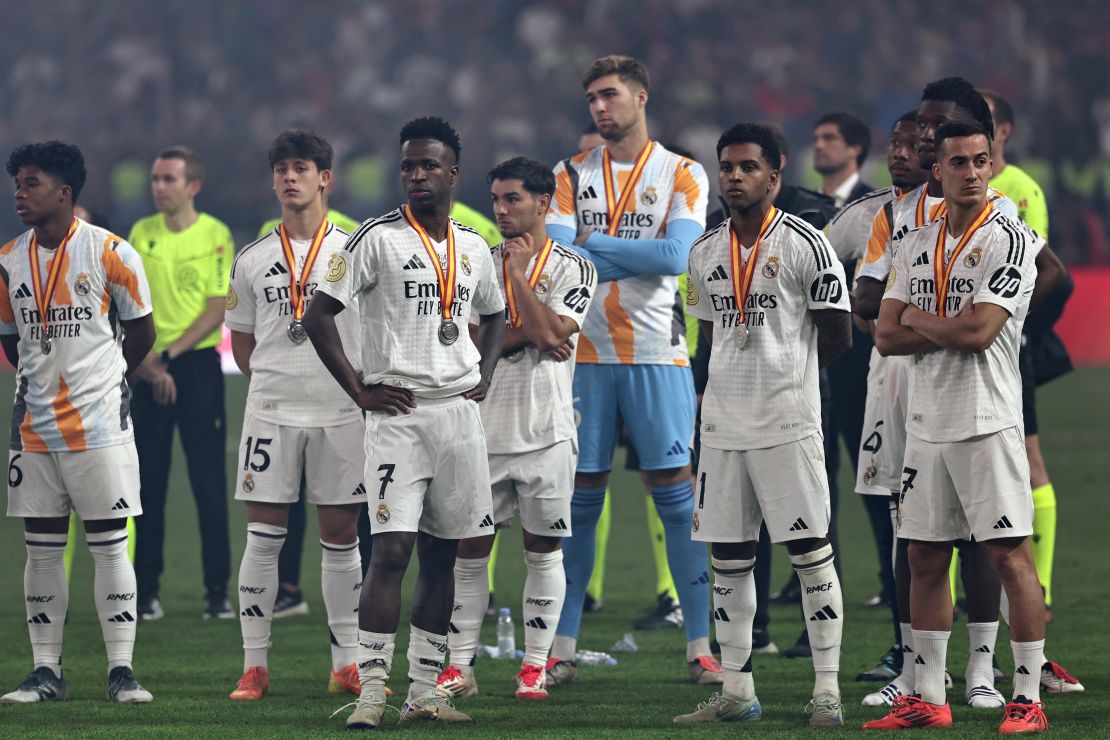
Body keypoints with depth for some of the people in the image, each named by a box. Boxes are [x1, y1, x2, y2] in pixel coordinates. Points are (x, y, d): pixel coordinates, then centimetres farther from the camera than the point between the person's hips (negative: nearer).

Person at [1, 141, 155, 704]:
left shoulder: (111, 253, -7)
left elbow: (141, 332, 4)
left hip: (99, 425, -4)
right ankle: (46, 672, 12)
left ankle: (121, 670, 2)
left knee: (109, 547, -2)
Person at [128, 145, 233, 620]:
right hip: (149, 369, 3)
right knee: (148, 482, 3)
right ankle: (146, 589, 7)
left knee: (209, 482, -3)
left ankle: (218, 590, 1)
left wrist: (168, 354, -12)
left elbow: (217, 309, -6)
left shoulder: (215, 236, -2)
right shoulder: (141, 234, 7)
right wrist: (146, 363, -9)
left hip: (197, 365, -3)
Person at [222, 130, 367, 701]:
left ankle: (346, 665, 9)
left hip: (341, 413, -1)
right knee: (263, 535, -2)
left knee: (341, 536, 3)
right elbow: (240, 342, 14)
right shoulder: (252, 261, 7)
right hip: (271, 412, 1)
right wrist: (278, 383, 6)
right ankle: (254, 665, 1)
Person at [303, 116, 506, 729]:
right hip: (398, 415, -5)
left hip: (458, 414, 6)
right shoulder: (378, 240, -5)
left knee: (441, 556, 8)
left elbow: (493, 316, 29)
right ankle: (370, 695, -14)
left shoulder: (473, 249, 12)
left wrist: (482, 375, 13)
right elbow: (318, 315, -7)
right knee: (391, 551, -13)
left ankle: (424, 692, 13)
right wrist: (359, 390, -9)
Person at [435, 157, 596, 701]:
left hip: (545, 431, -2)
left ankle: (534, 665, 9)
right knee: (470, 548, 1)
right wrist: (526, 333, -13)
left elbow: (551, 334, -16)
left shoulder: (572, 269, -1)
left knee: (543, 550, 2)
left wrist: (517, 273, -11)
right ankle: (460, 666, 6)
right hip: (485, 427, 2)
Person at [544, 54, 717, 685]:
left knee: (677, 495, -3)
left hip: (656, 355, -2)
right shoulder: (573, 175, 9)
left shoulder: (682, 174, 2)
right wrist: (639, 254, -11)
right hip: (587, 354, 2)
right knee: (580, 499, 3)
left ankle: (700, 646, 0)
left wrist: (596, 243, -8)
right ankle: (563, 648, 8)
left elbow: (676, 256, -12)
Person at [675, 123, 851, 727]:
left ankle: (827, 691, -3)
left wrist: (783, 370, 3)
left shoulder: (804, 246, -6)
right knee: (728, 558, 7)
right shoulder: (705, 253, 12)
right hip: (723, 423, 6)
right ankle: (736, 692, 14)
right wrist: (732, 385, 9)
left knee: (810, 552, -5)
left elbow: (838, 336, -4)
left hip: (788, 422, -6)